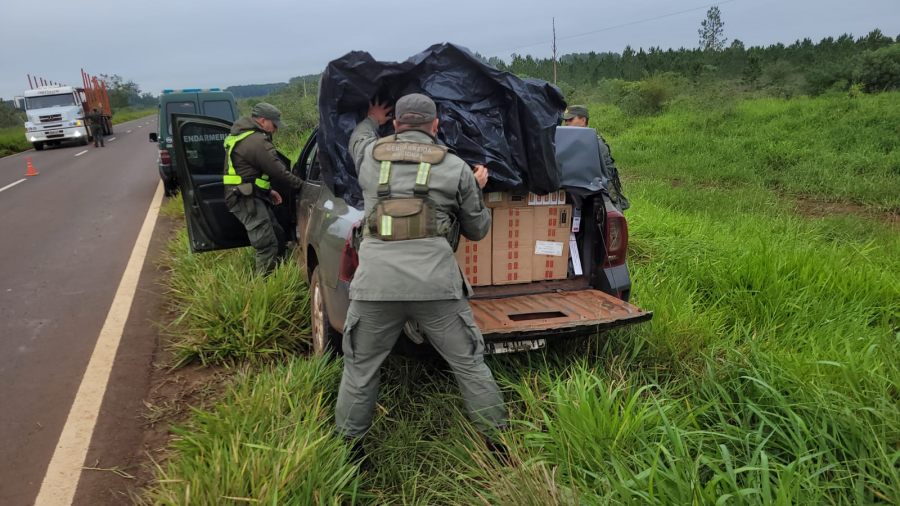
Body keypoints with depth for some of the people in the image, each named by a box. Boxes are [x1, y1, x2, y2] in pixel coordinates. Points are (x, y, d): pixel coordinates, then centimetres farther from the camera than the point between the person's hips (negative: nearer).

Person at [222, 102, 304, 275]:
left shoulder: (243, 135, 16)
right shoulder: (257, 141, -18)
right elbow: (278, 171, -18)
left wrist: (268, 190, 19)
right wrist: (301, 184, -6)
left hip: (248, 196, 11)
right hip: (246, 199, -11)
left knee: (277, 234, 17)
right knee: (268, 245, -12)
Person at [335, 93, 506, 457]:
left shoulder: (370, 155, 13)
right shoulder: (457, 168, 9)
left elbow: (357, 139, 41)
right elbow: (477, 229, 18)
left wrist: (372, 120, 61)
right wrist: (477, 190, 34)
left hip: (375, 282, 1)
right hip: (436, 283, 0)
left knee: (359, 368, 17)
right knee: (469, 365, 13)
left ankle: (348, 447, 28)